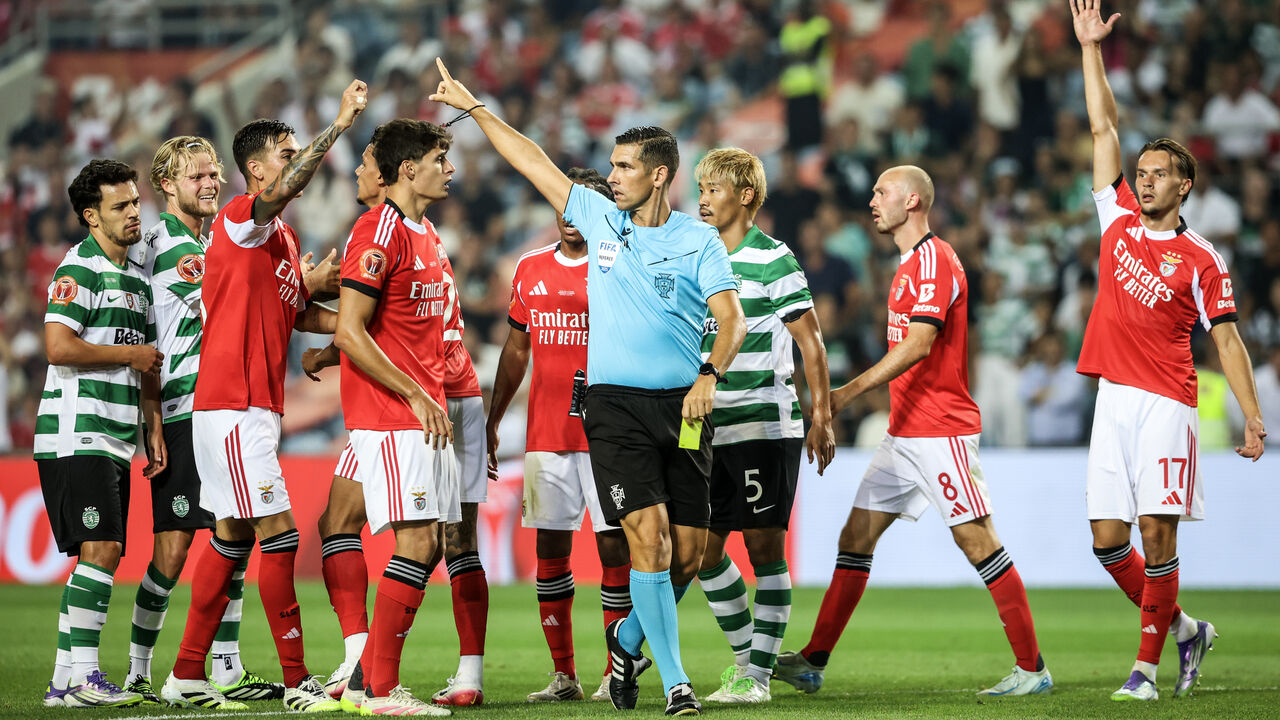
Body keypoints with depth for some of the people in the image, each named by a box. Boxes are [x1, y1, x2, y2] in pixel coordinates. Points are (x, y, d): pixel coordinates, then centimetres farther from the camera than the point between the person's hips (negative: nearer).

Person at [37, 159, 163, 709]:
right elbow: (59, 347, -19)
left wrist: (154, 429, 16)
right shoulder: (79, 269, -8)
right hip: (77, 433, -9)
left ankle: (64, 680, 7)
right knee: (100, 549, -15)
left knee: (99, 556, 5)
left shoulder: (137, 278, 20)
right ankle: (84, 676, -15)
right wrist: (130, 354, -10)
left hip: (116, 438, 9)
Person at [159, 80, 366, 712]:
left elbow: (298, 313, 28)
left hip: (257, 406, 10)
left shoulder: (287, 239, 19)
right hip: (231, 405, -10)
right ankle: (298, 682, -7)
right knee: (278, 536, -10)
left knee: (233, 537, 13)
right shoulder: (241, 220, -10)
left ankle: (187, 676, 19)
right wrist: (338, 126, -37)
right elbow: (276, 193, -31)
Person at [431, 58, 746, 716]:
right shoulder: (600, 218, 8)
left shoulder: (698, 241, 2)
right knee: (649, 538, -14)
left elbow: (732, 319, -7)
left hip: (681, 405, 0)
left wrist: (709, 377, -24)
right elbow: (534, 162, 14)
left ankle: (630, 637, 29)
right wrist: (472, 107, 15)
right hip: (615, 407, 0)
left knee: (688, 553, 1)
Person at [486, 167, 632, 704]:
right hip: (546, 433, 4)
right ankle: (563, 675, 11)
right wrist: (491, 422, 17)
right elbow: (516, 351, 19)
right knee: (550, 549, 4)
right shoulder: (531, 270, 11)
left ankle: (617, 674, 2)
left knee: (613, 545, -4)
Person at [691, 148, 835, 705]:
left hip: (766, 424, -6)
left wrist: (822, 418, -10)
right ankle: (744, 654, 21)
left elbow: (810, 341, -6)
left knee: (763, 546, -4)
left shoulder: (773, 260, -7)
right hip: (709, 429, 6)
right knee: (704, 548, 5)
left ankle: (759, 675, -1)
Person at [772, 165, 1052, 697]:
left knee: (976, 541, -9)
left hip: (940, 431, -10)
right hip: (903, 433, 10)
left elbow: (918, 345, -23)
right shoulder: (910, 263, 19)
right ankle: (813, 662, 7)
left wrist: (852, 390, -25)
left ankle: (1032, 667, -4)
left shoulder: (934, 259, -12)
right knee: (856, 536, 6)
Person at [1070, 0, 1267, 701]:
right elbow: (1103, 129, 13)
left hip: (1166, 404, -4)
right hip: (1113, 400, 4)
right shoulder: (1119, 220, 11)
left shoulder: (1200, 260, 1)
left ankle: (1148, 663, -2)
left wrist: (1253, 415, -5)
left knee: (1157, 535, -9)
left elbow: (1227, 339, 2)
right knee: (1108, 541, 1)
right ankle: (1183, 629, 21)